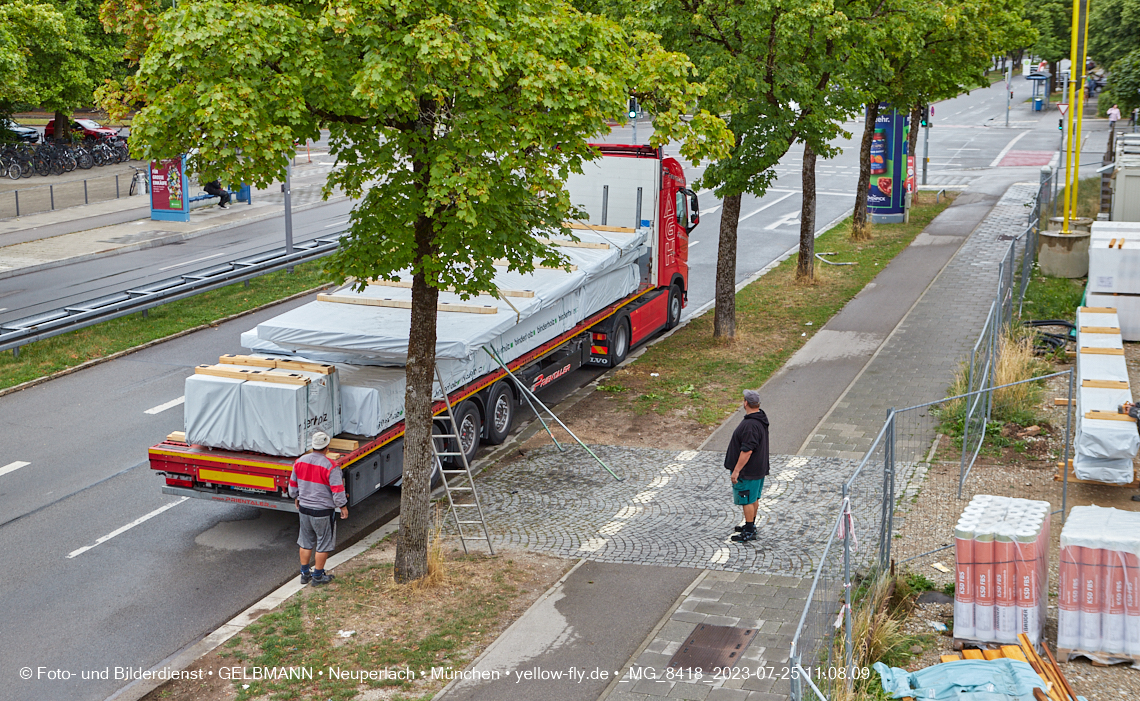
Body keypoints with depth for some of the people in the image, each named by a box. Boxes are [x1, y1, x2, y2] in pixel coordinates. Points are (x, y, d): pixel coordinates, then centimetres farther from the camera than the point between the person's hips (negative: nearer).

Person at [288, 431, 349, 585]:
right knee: (324, 544, 9)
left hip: (304, 509, 6)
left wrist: (296, 498, 27)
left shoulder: (300, 462, -3)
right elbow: (337, 490, -18)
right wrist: (343, 506, -2)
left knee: (306, 543, 19)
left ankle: (305, 574, 27)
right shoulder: (330, 467, -21)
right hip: (323, 512, -6)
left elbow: (293, 485, 9)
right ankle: (317, 576, 17)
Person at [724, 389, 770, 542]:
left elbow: (747, 450, -29)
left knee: (747, 500, 0)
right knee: (754, 498, 21)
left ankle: (749, 532, 7)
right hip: (759, 468, 10)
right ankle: (751, 525, 34)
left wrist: (736, 470, -23)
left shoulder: (750, 425, -29)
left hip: (748, 471, -10)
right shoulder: (761, 418, 5)